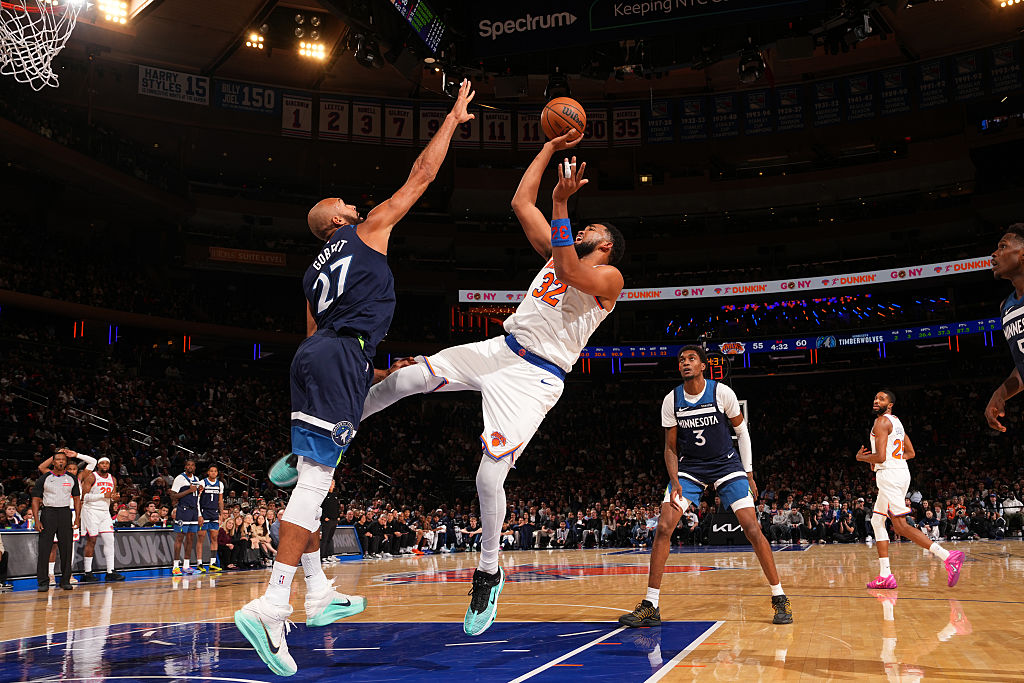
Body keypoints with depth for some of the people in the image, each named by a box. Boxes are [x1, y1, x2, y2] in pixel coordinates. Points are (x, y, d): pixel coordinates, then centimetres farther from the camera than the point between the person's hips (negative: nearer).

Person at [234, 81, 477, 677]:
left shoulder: (314, 272, 28)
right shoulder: (368, 230, 10)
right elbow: (421, 176, 11)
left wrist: (371, 371, 32)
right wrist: (453, 120, 22)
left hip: (315, 360, 9)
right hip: (342, 359, -9)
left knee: (313, 480, 11)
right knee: (314, 480, -14)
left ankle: (320, 594, 21)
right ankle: (272, 605, -19)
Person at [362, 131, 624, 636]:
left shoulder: (609, 278, 0)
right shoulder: (558, 253, 20)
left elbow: (571, 273, -21)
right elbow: (521, 201, 19)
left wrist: (561, 203, -22)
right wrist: (550, 148, 21)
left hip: (535, 378, -6)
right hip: (500, 351, 7)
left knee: (489, 477, -14)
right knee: (402, 379, -7)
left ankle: (489, 574, 9)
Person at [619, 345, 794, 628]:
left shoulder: (722, 393, -13)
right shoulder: (671, 401, -8)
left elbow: (742, 431, 1)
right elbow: (671, 447, -1)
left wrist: (748, 473, 0)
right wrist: (675, 483, -16)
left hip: (726, 465, -1)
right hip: (689, 467, 2)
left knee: (753, 530, -12)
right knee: (663, 528, -13)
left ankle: (779, 597, 5)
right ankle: (650, 606, -7)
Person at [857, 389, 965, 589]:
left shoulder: (881, 422, -11)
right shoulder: (896, 421, 19)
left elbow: (880, 457, -20)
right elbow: (911, 453, 23)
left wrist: (862, 457, 0)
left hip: (889, 474, -10)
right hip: (900, 471, 10)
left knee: (901, 526, -12)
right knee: (877, 520, 14)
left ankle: (948, 556, -24)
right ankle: (885, 576, 12)